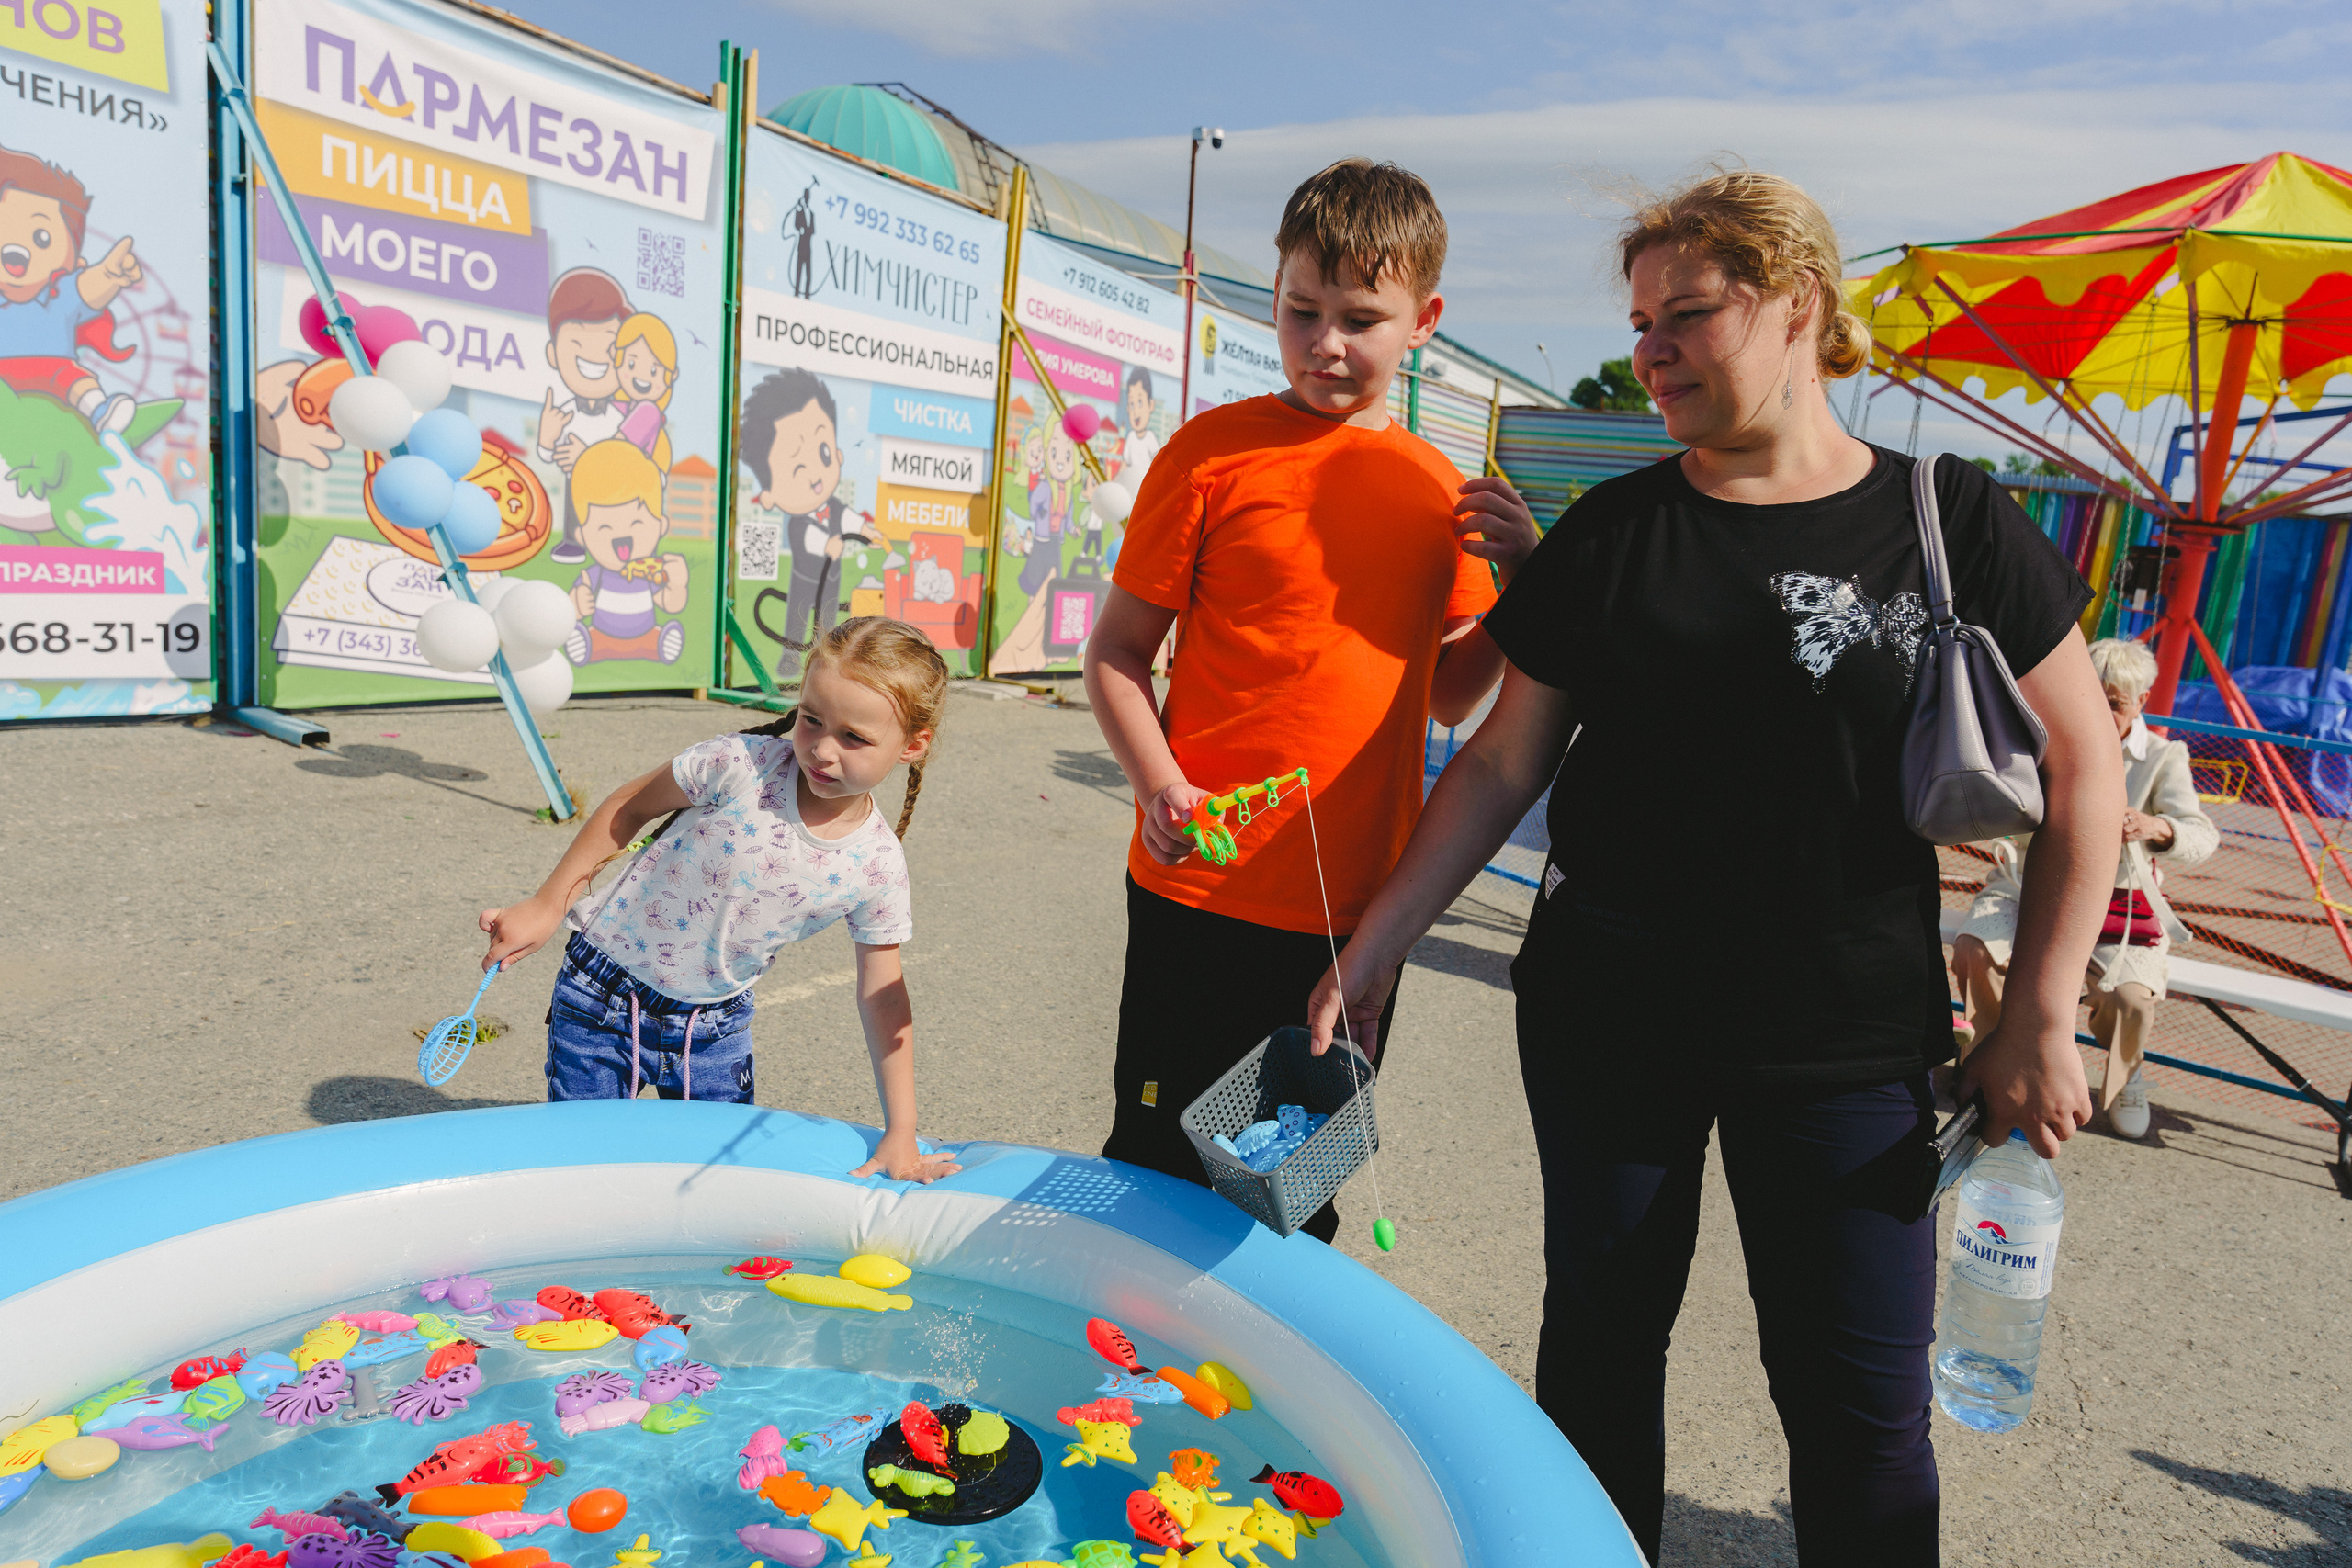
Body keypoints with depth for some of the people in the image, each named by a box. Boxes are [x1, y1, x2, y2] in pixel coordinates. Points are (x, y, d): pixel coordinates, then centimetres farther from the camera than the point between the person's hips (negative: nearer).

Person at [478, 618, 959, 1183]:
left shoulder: (878, 867, -16)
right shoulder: (742, 765, -24)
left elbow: (883, 995, -7)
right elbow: (629, 808, -7)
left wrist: (901, 1132, -8)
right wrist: (546, 905, -2)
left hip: (715, 1025, 2)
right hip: (603, 996, -2)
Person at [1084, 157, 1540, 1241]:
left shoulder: (1437, 489, 7)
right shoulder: (1216, 451, -5)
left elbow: (1449, 695, 14)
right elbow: (1117, 649, -2)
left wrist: (1523, 581, -2)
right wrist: (1162, 787, -17)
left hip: (1358, 907, 4)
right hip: (1203, 896, -4)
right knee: (1160, 1175, 9)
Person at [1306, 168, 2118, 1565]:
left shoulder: (1951, 524, -3)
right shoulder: (1612, 531, 1)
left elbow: (2084, 772, 2)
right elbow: (1506, 763, 4)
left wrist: (2039, 1024, -2)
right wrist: (1382, 940, 0)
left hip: (1849, 1040, -1)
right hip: (1607, 1017, 2)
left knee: (1864, 1403, 5)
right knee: (1602, 1341, 14)